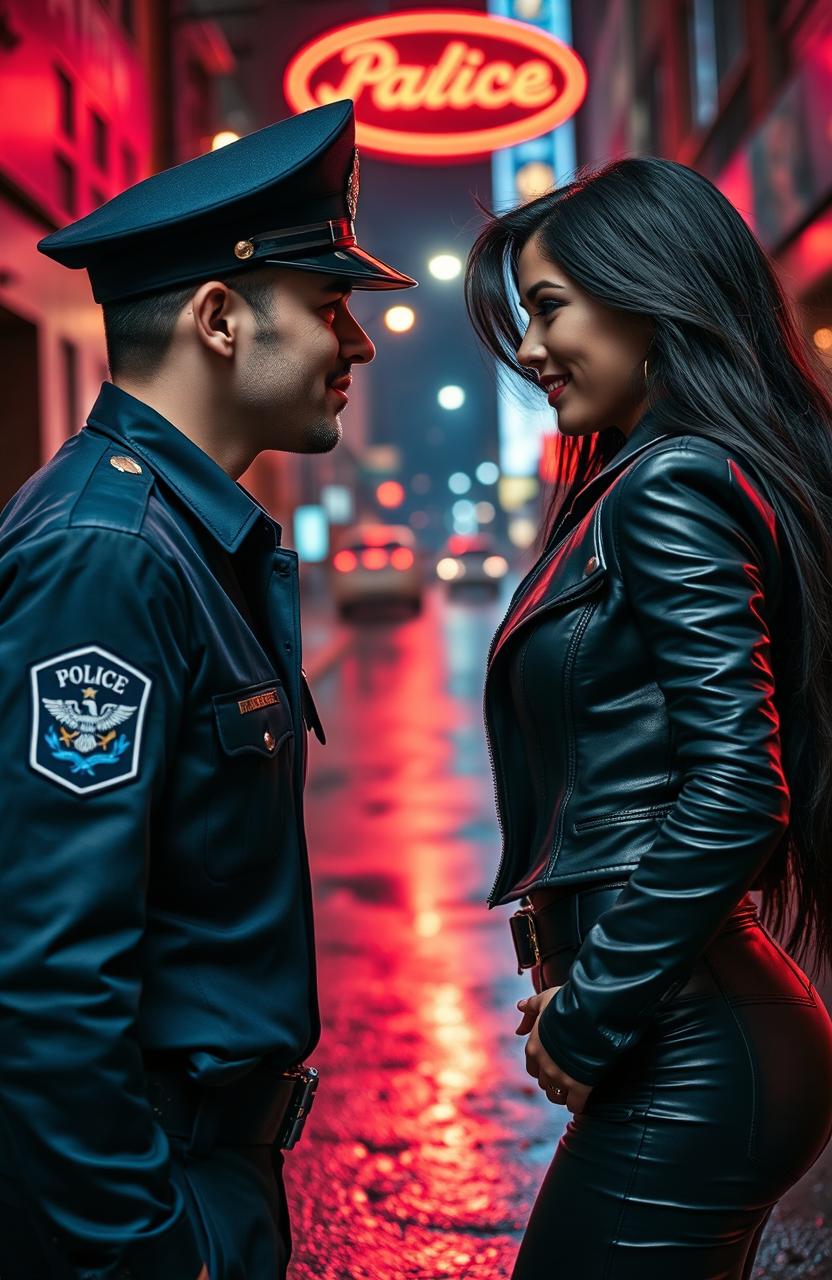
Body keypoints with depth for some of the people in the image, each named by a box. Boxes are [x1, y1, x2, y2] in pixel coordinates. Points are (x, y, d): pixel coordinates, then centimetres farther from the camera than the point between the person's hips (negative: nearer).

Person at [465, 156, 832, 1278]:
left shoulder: (672, 484, -15)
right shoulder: (650, 479, 13)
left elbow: (736, 789, -23)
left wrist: (589, 1018, -14)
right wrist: (585, 989, 12)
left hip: (685, 1068, -9)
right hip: (698, 1031, 9)